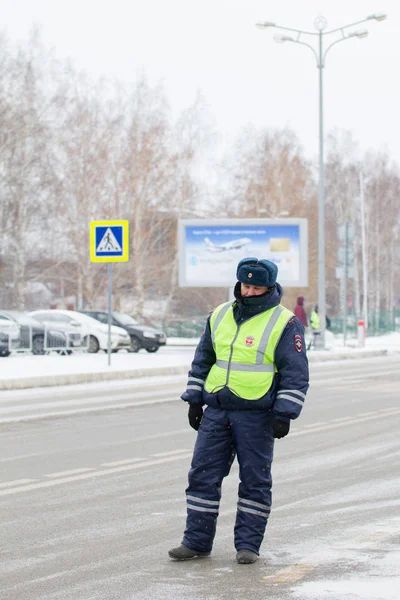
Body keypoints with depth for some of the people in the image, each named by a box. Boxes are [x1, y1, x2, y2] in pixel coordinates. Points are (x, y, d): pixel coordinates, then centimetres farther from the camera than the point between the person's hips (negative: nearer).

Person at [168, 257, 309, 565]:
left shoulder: (285, 323, -5)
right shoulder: (220, 316, 10)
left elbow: (296, 374, -6)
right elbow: (202, 360, 19)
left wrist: (284, 415, -12)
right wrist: (194, 400, 14)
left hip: (257, 415, -5)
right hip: (216, 411, 5)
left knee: (255, 479, 2)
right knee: (203, 474, 3)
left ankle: (248, 544, 11)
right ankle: (197, 541, 10)